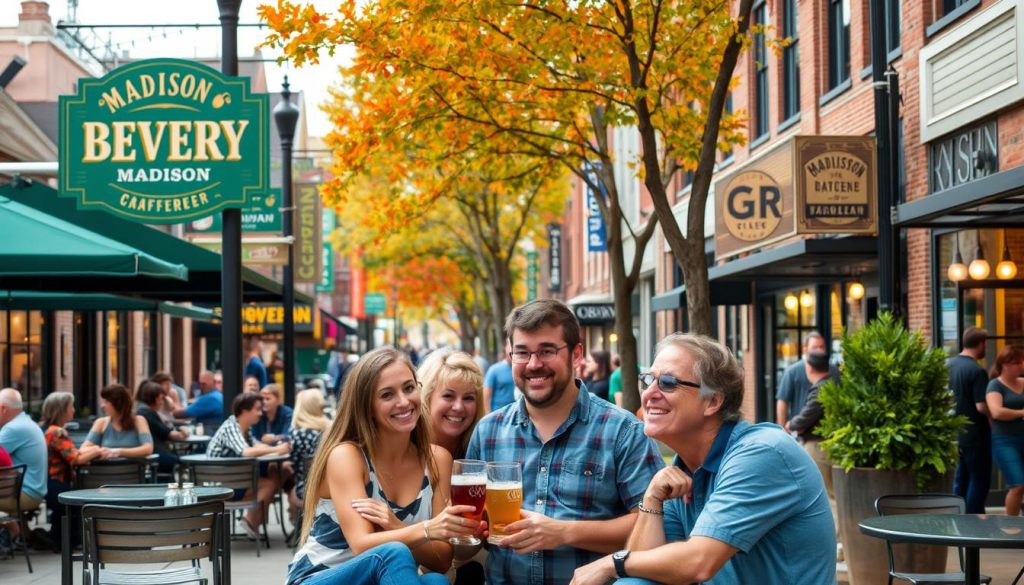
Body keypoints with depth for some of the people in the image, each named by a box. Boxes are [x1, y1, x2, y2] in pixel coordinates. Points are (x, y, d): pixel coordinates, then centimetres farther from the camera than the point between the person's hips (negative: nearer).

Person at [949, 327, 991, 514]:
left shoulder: (948, 364, 4)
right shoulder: (977, 371, -20)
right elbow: (982, 407, -23)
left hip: (955, 433, 8)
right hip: (975, 434, -8)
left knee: (960, 479, 16)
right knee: (979, 479, 2)